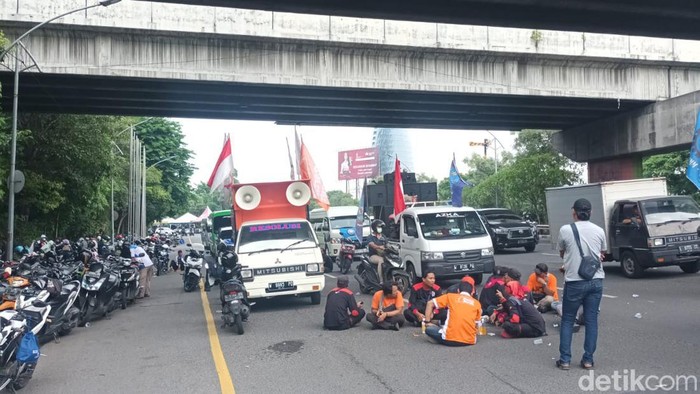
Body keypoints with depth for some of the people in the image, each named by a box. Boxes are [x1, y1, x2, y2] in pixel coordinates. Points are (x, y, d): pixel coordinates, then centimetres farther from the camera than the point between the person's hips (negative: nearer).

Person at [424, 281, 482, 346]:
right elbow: (477, 321, 18)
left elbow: (430, 303, 12)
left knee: (428, 329, 19)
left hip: (449, 339, -2)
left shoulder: (450, 296, 11)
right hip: (470, 341, 2)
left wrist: (427, 322, 18)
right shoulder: (477, 303, 12)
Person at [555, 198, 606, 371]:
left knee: (567, 320, 8)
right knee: (591, 320, 10)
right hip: (596, 280, 3)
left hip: (574, 282, -3)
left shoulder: (565, 230, -7)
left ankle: (565, 360, 9)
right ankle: (588, 359, 14)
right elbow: (603, 253, 17)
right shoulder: (599, 231, 2)